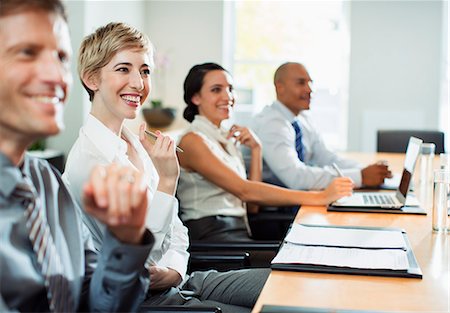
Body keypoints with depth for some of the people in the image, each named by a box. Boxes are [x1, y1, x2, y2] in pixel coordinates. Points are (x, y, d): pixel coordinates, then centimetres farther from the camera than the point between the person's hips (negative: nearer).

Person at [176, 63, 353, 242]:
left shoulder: (226, 138, 18)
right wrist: (320, 197, -21)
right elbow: (245, 191, -18)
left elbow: (252, 204, 12)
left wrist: (255, 149, 4)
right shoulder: (192, 141, -7)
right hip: (208, 235, -7)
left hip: (240, 230, 7)